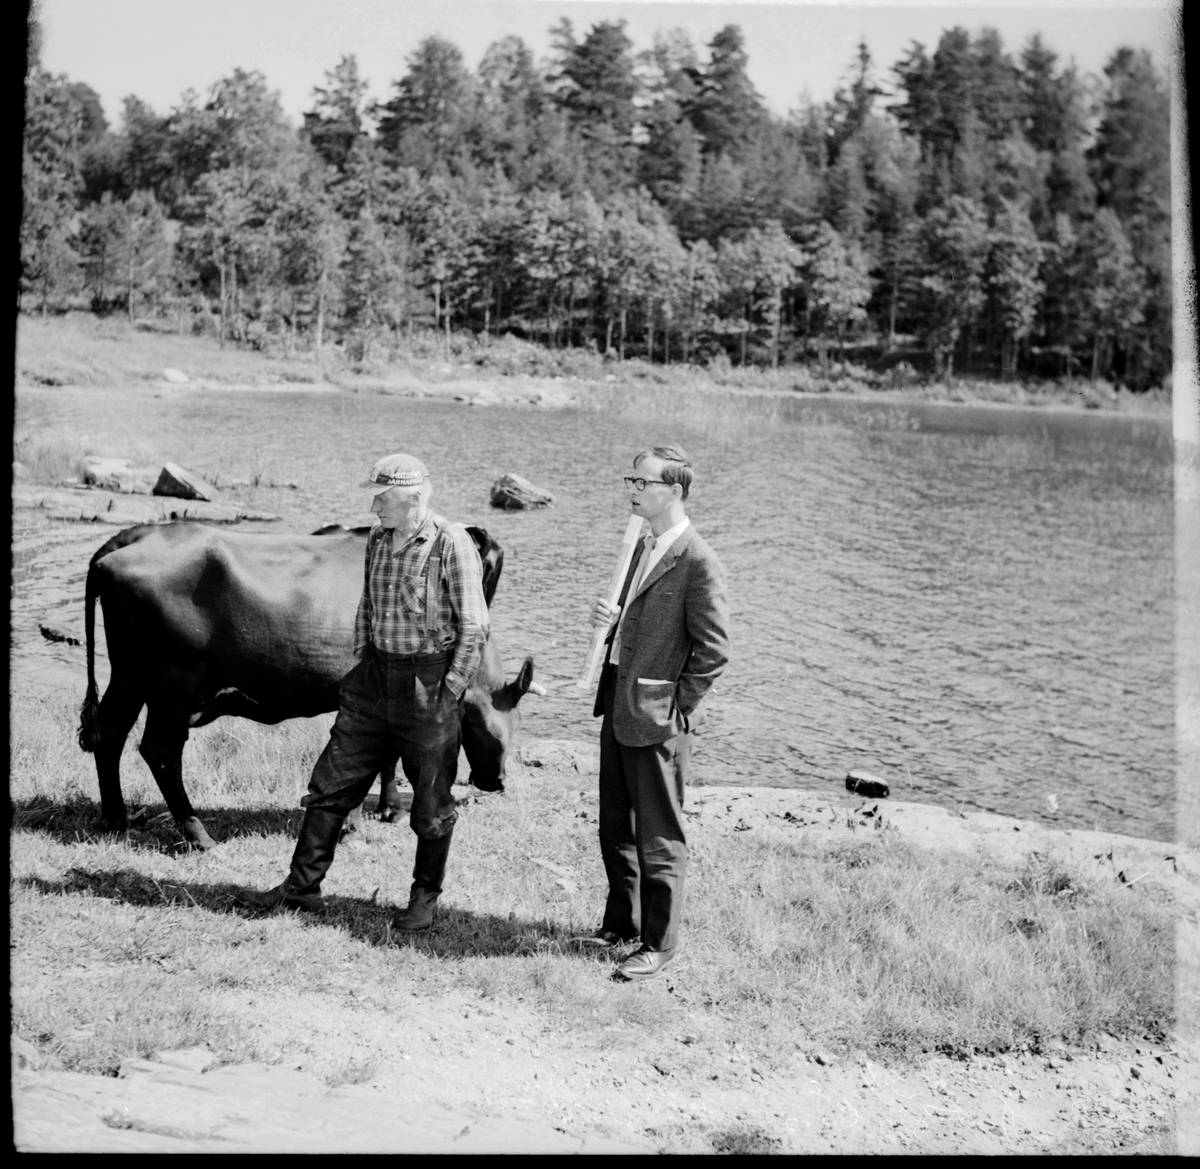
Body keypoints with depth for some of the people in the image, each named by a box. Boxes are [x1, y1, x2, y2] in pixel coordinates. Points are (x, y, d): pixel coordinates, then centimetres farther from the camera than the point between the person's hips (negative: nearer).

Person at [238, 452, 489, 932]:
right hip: (376, 675, 7)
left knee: (431, 799, 6)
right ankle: (302, 886, 18)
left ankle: (425, 897, 22)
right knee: (332, 783, 8)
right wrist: (360, 671, 13)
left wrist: (450, 693, -14)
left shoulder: (452, 544, -14)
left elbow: (474, 627, -12)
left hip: (430, 682, -6)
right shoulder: (377, 540, 7)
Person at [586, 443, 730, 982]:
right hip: (618, 704, 9)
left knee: (658, 837, 2)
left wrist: (678, 708, -12)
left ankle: (658, 945, 12)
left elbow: (713, 648, -16)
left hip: (658, 715, -9)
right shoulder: (644, 547, 12)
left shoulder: (698, 562, -16)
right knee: (615, 826, 18)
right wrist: (612, 620, 1)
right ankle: (621, 923, 33)